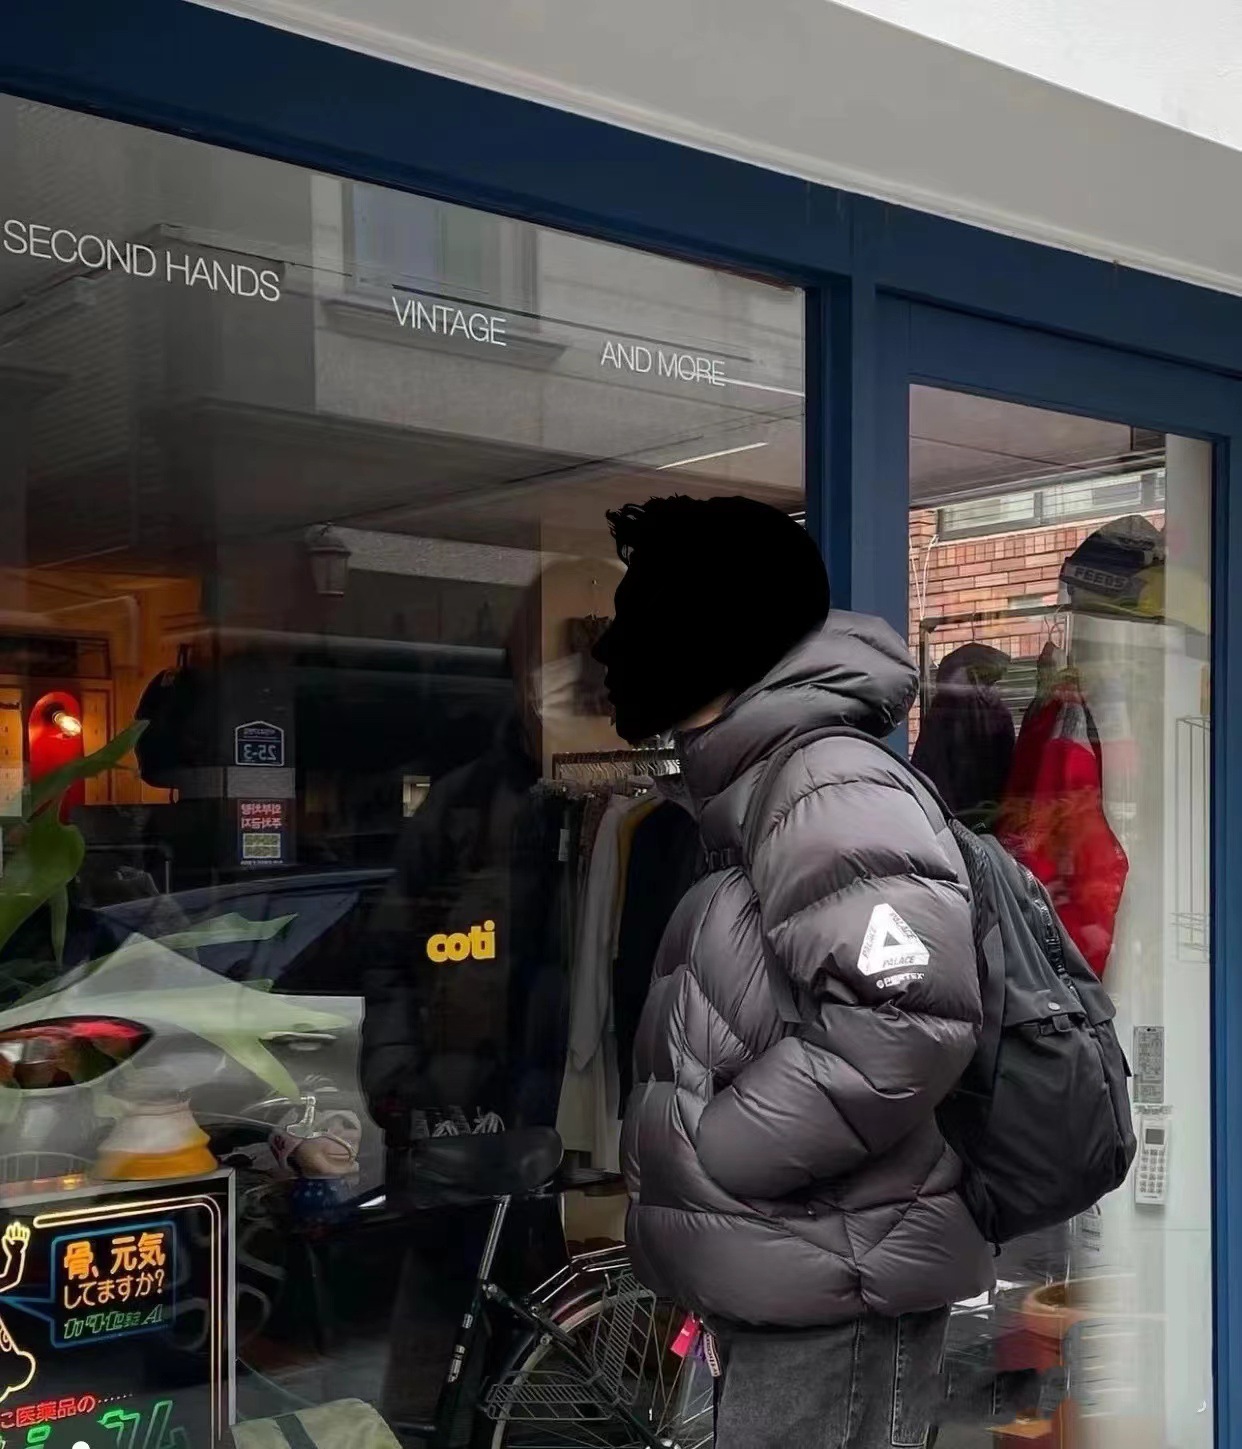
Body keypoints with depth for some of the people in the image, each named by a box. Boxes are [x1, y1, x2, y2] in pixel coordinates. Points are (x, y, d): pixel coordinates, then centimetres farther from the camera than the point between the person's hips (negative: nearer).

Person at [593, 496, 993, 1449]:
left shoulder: (824, 785, -16)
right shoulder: (753, 792, 16)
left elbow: (905, 1019, -29)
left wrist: (707, 1154, -20)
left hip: (831, 1282, -10)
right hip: (787, 1276, 10)